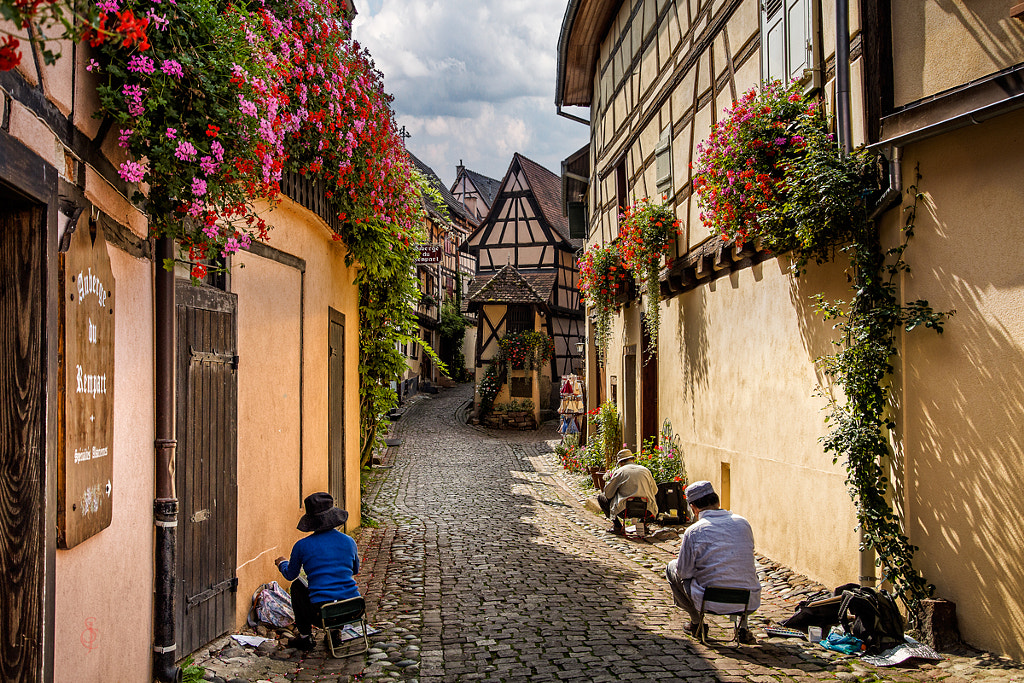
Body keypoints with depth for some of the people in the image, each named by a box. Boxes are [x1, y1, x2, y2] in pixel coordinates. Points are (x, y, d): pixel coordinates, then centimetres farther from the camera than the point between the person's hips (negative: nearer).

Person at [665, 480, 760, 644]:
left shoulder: (693, 532, -12)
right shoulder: (743, 523, 2)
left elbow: (684, 573, -4)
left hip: (711, 602, -4)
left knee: (672, 568, 19)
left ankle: (696, 622, 24)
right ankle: (743, 625, 24)